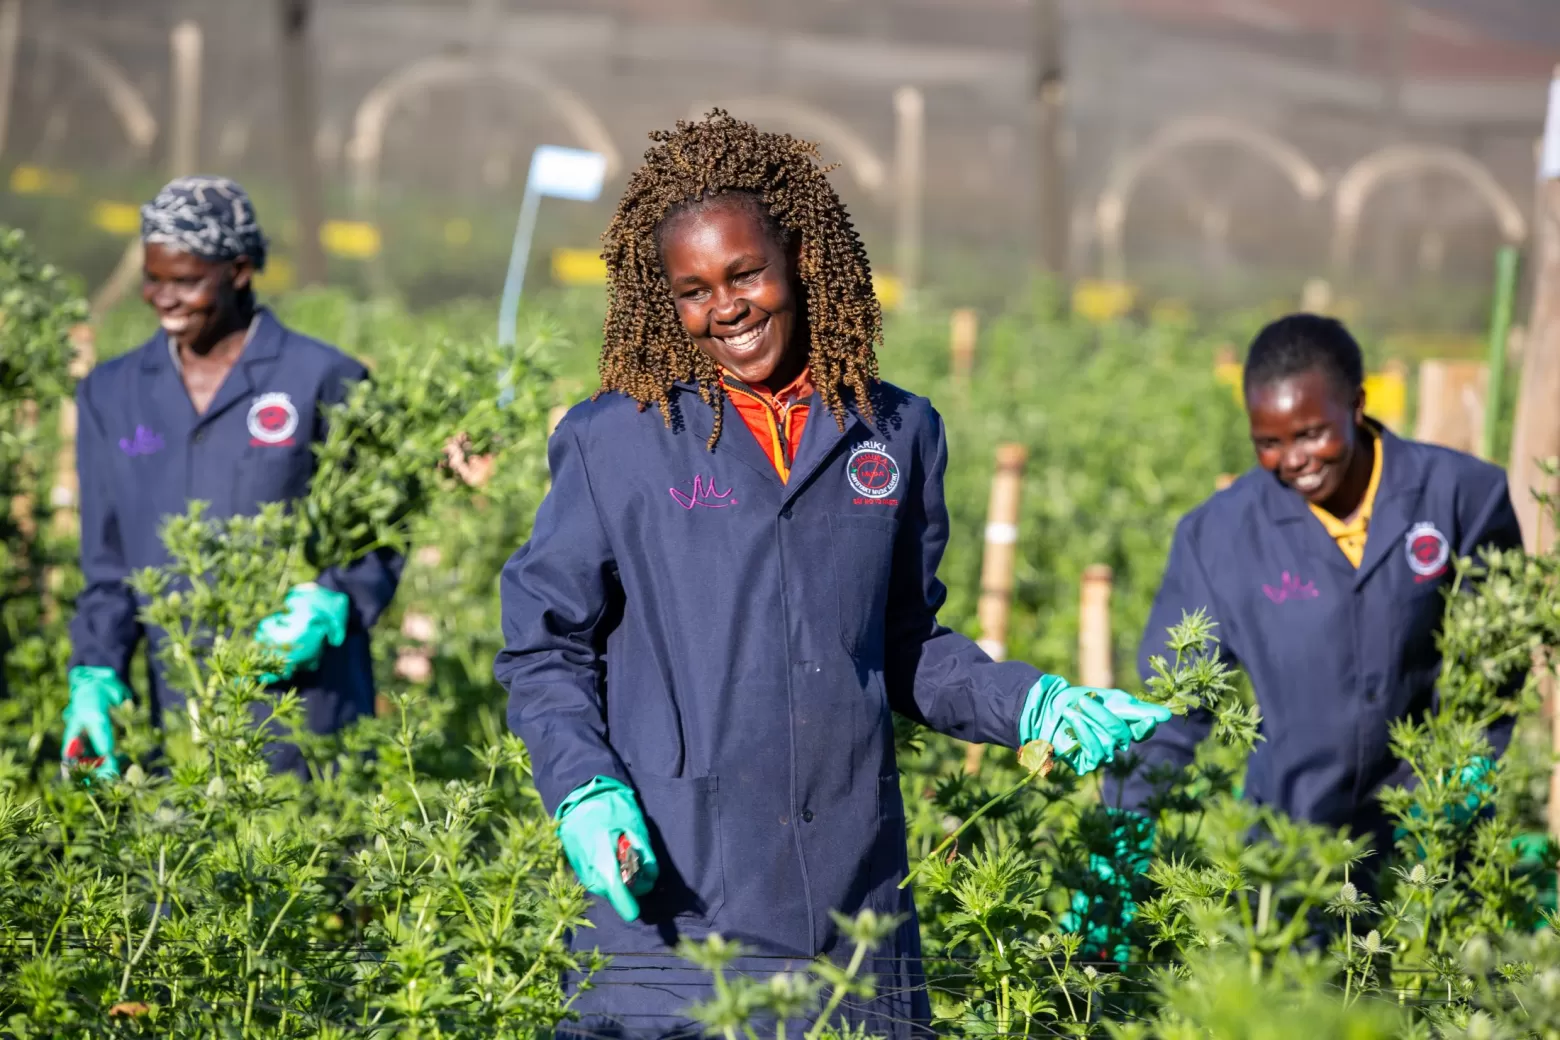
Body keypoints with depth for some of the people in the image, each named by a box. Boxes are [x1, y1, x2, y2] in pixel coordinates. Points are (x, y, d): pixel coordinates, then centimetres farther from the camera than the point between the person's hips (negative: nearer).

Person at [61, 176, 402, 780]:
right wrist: (94, 678, -1)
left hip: (304, 706, -3)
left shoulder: (324, 382, 0)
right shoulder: (111, 395, 12)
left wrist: (325, 606, -16)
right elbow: (107, 566, 13)